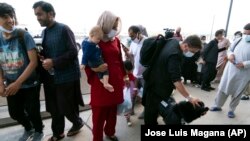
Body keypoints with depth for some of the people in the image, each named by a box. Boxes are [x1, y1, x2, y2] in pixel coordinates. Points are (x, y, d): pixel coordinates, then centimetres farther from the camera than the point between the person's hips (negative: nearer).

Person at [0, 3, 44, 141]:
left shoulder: (24, 35, -15)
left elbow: (34, 62, -19)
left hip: (29, 84, -5)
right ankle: (28, 129, 49)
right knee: (14, 113, 18)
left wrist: (18, 83, -22)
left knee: (32, 112, 7)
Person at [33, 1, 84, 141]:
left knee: (67, 108, 5)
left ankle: (78, 122, 35)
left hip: (66, 76, -7)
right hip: (51, 77, 7)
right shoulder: (44, 32, 12)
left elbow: (73, 52, -16)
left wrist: (53, 62, -20)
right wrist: (42, 57, -1)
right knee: (54, 109, 14)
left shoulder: (64, 29, -10)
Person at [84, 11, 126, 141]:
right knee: (99, 112, 6)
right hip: (100, 81, -5)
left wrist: (124, 75, 15)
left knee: (113, 109, 18)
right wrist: (95, 68, -25)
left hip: (116, 79, 5)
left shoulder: (116, 40, 8)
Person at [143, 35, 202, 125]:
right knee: (152, 109, 8)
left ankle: (152, 122, 47)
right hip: (156, 84, -10)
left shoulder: (174, 42, -5)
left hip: (156, 79, 10)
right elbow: (176, 80, -37)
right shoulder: (174, 55, -35)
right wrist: (189, 97, -31)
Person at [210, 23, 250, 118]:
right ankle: (217, 106, 28)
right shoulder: (237, 41, 2)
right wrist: (230, 54, -7)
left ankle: (231, 110, 31)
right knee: (222, 89, 10)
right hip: (230, 71, 3)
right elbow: (230, 50, 15)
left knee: (237, 93, 11)